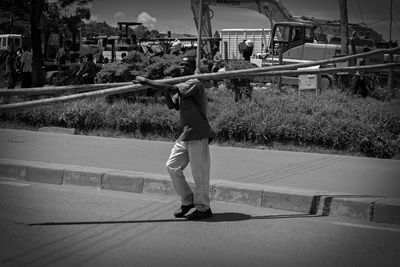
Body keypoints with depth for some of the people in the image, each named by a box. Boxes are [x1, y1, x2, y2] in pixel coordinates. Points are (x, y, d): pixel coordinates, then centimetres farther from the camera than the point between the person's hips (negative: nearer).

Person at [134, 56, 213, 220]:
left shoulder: (194, 84, -14)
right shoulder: (182, 87, 16)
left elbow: (171, 89, -26)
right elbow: (173, 105, 13)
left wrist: (146, 82, -21)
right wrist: (166, 93, -5)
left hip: (198, 136, -9)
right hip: (185, 135, 9)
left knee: (199, 174, -2)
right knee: (172, 166, 10)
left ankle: (203, 208, 11)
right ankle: (188, 201, 22)